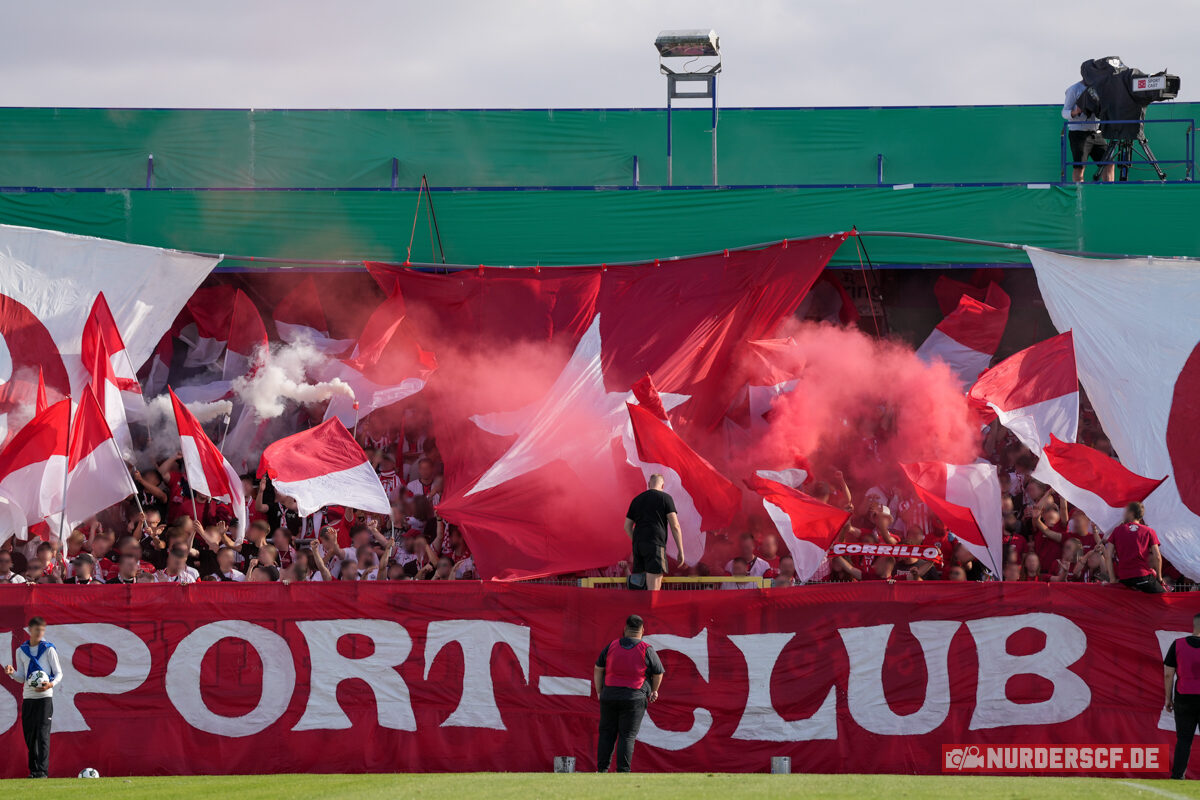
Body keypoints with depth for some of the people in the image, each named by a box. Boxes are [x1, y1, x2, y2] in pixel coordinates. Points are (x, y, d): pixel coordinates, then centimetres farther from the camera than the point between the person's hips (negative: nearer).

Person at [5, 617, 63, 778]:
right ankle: (33, 769, 13)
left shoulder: (48, 649, 0)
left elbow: (58, 673, 0)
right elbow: (22, 677, 13)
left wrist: (51, 684, -20)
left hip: (44, 696, -4)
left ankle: (42, 770, -14)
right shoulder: (21, 651, 11)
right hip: (28, 696, 4)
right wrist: (12, 673, -8)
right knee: (29, 734, 5)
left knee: (42, 733, -12)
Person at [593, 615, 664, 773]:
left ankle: (601, 770, 6)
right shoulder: (647, 650, -3)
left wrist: (599, 692, 17)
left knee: (606, 734, 8)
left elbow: (598, 670, 9)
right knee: (628, 736, -2)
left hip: (609, 696, 2)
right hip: (634, 698, -2)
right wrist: (653, 691, 24)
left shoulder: (611, 646, 4)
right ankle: (622, 772, -7)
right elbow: (658, 673, 6)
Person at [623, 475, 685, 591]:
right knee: (654, 588, -13)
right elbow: (675, 526, -3)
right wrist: (681, 551, 0)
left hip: (638, 544, 6)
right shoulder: (665, 498, 2)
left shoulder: (637, 500, 18)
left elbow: (627, 526, 20)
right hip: (655, 545, -6)